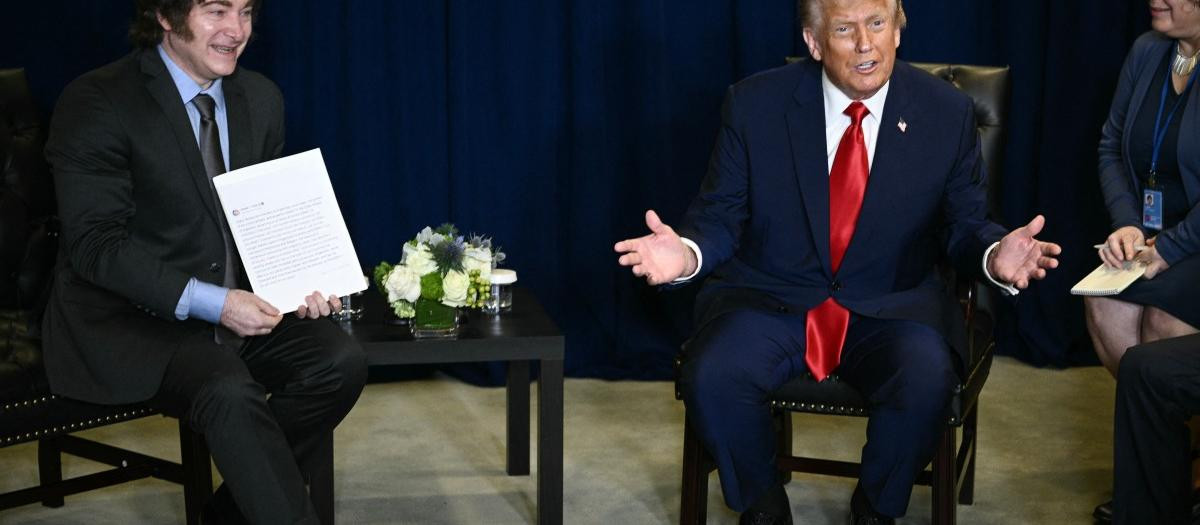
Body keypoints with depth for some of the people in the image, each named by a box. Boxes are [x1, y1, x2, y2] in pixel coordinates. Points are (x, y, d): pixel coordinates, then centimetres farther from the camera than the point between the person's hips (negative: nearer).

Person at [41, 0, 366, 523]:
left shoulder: (260, 98, 6)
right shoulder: (95, 103, -13)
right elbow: (95, 245, -18)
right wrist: (210, 303, -28)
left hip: (233, 301, 7)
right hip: (128, 321, -6)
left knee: (340, 362, -16)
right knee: (230, 392, -32)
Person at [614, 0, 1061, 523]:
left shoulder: (947, 112, -1)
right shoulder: (755, 104, -4)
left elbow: (963, 224, 6)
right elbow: (720, 217, 0)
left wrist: (994, 254, -18)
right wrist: (687, 253, -23)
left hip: (893, 309, 0)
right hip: (768, 303, 0)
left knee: (926, 387, -31)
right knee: (712, 378, -29)